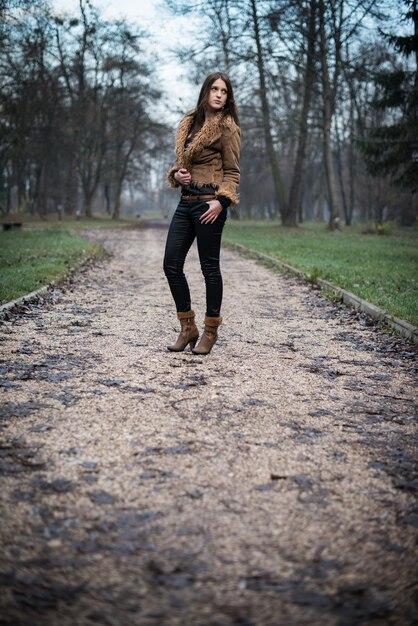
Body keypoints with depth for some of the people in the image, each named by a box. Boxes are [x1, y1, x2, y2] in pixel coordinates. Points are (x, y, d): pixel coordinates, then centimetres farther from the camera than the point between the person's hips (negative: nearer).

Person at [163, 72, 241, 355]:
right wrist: (176, 174, 1)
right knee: (171, 265, 2)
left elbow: (232, 171, -5)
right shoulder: (189, 123, 16)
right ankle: (187, 328, 14)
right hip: (186, 201, 7)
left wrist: (221, 201, -19)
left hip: (209, 203, -7)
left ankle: (211, 330, 13)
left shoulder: (227, 126, -3)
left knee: (210, 267, 0)